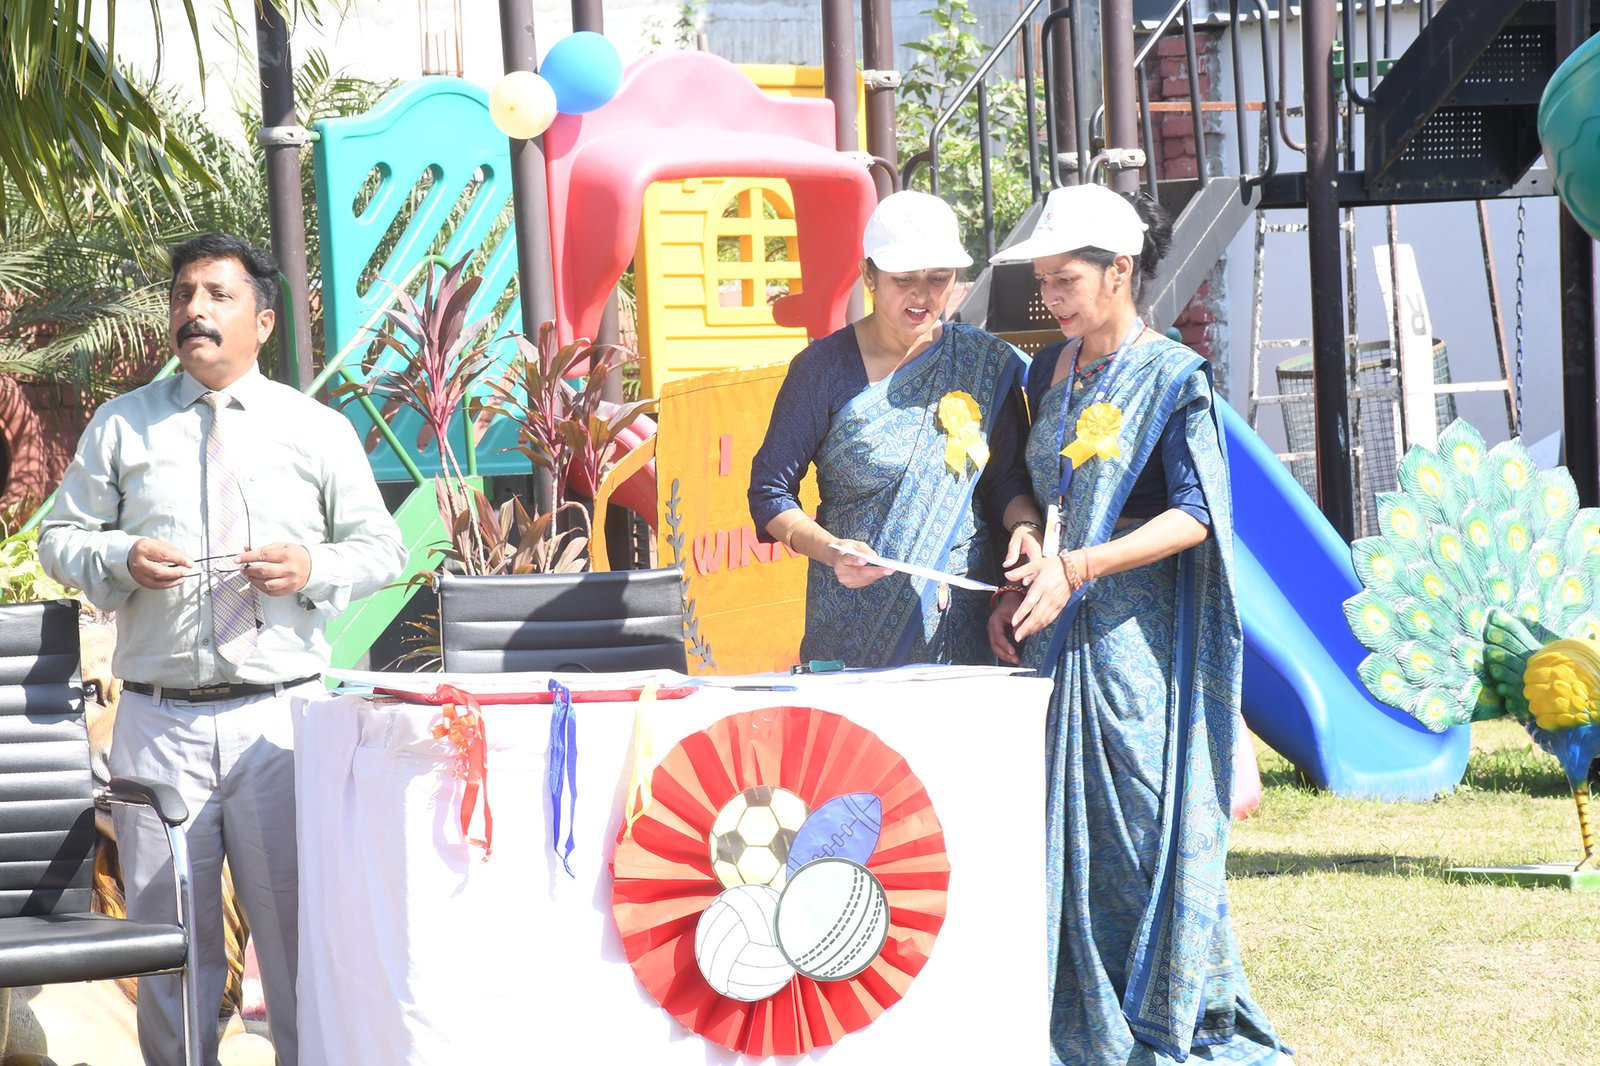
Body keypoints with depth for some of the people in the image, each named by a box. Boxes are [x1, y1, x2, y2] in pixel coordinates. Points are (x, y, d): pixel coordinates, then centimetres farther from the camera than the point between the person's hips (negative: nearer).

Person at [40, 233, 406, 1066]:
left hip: (281, 713, -1)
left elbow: (382, 550, 11)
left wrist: (314, 569, -10)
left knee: (299, 920, 0)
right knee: (167, 928, 4)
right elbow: (59, 537, 12)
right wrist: (120, 559, -9)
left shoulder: (318, 430, 9)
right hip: (158, 719, 1)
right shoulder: (122, 426, 10)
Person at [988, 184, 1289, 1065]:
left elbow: (1195, 514, -14)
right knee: (1067, 837, 4)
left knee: (1146, 828, -5)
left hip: (1139, 639, -6)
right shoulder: (1049, 373, 13)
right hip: (1059, 635, 6)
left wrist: (1077, 567, -22)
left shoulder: (1172, 378, -7)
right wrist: (1013, 591, 7)